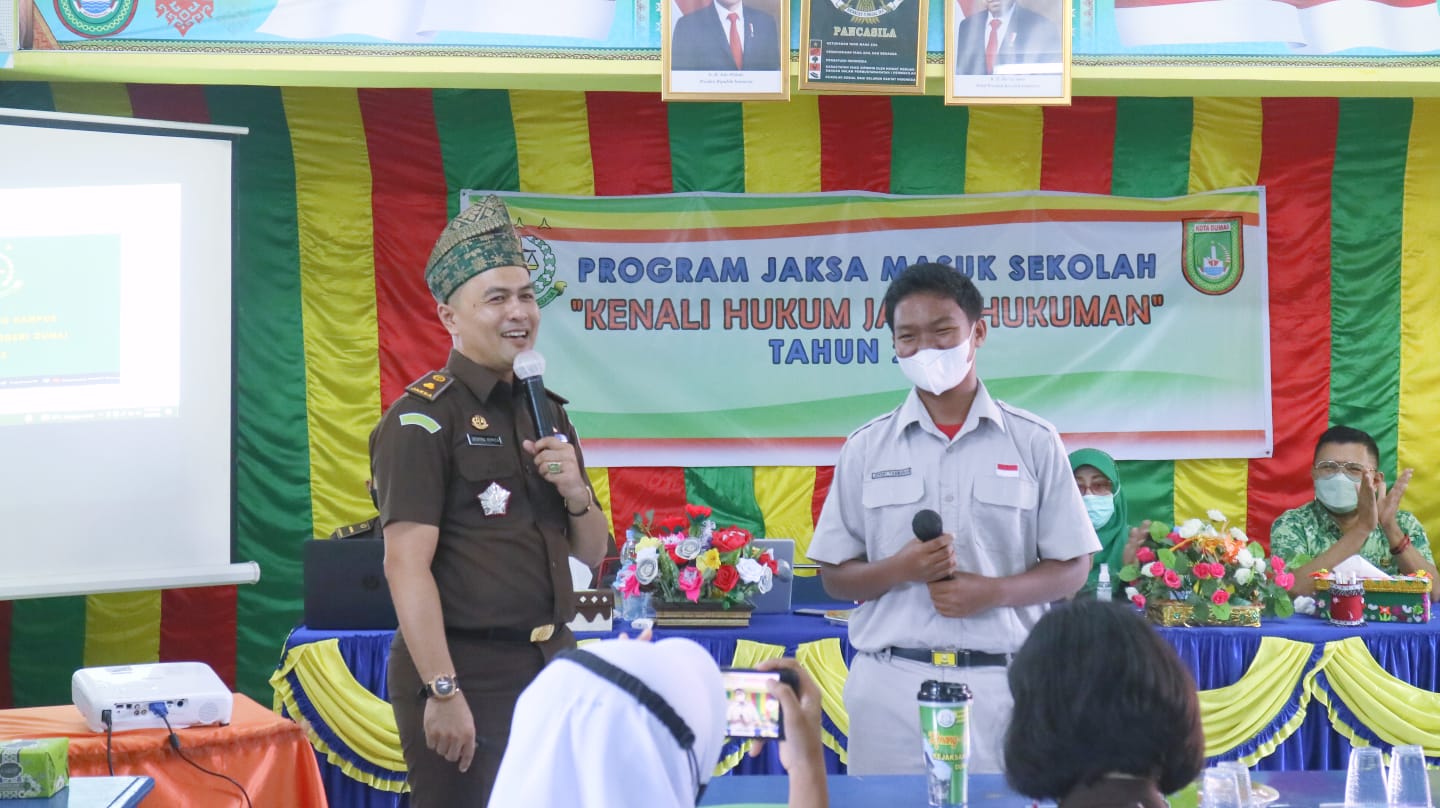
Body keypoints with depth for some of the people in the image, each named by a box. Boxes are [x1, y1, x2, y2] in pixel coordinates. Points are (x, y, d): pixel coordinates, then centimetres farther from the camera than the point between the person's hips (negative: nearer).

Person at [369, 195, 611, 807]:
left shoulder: (548, 411, 14)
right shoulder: (422, 418, -9)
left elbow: (592, 553, 18)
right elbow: (406, 563, -17)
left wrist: (576, 494, -3)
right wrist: (442, 691, -22)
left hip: (549, 666, 7)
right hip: (467, 671, -7)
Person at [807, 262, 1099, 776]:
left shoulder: (1033, 443, 6)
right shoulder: (866, 449, 9)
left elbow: (1071, 569, 6)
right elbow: (835, 577, 10)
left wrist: (993, 592, -11)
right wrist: (899, 570, -11)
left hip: (1000, 681, -1)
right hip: (891, 685, 1)